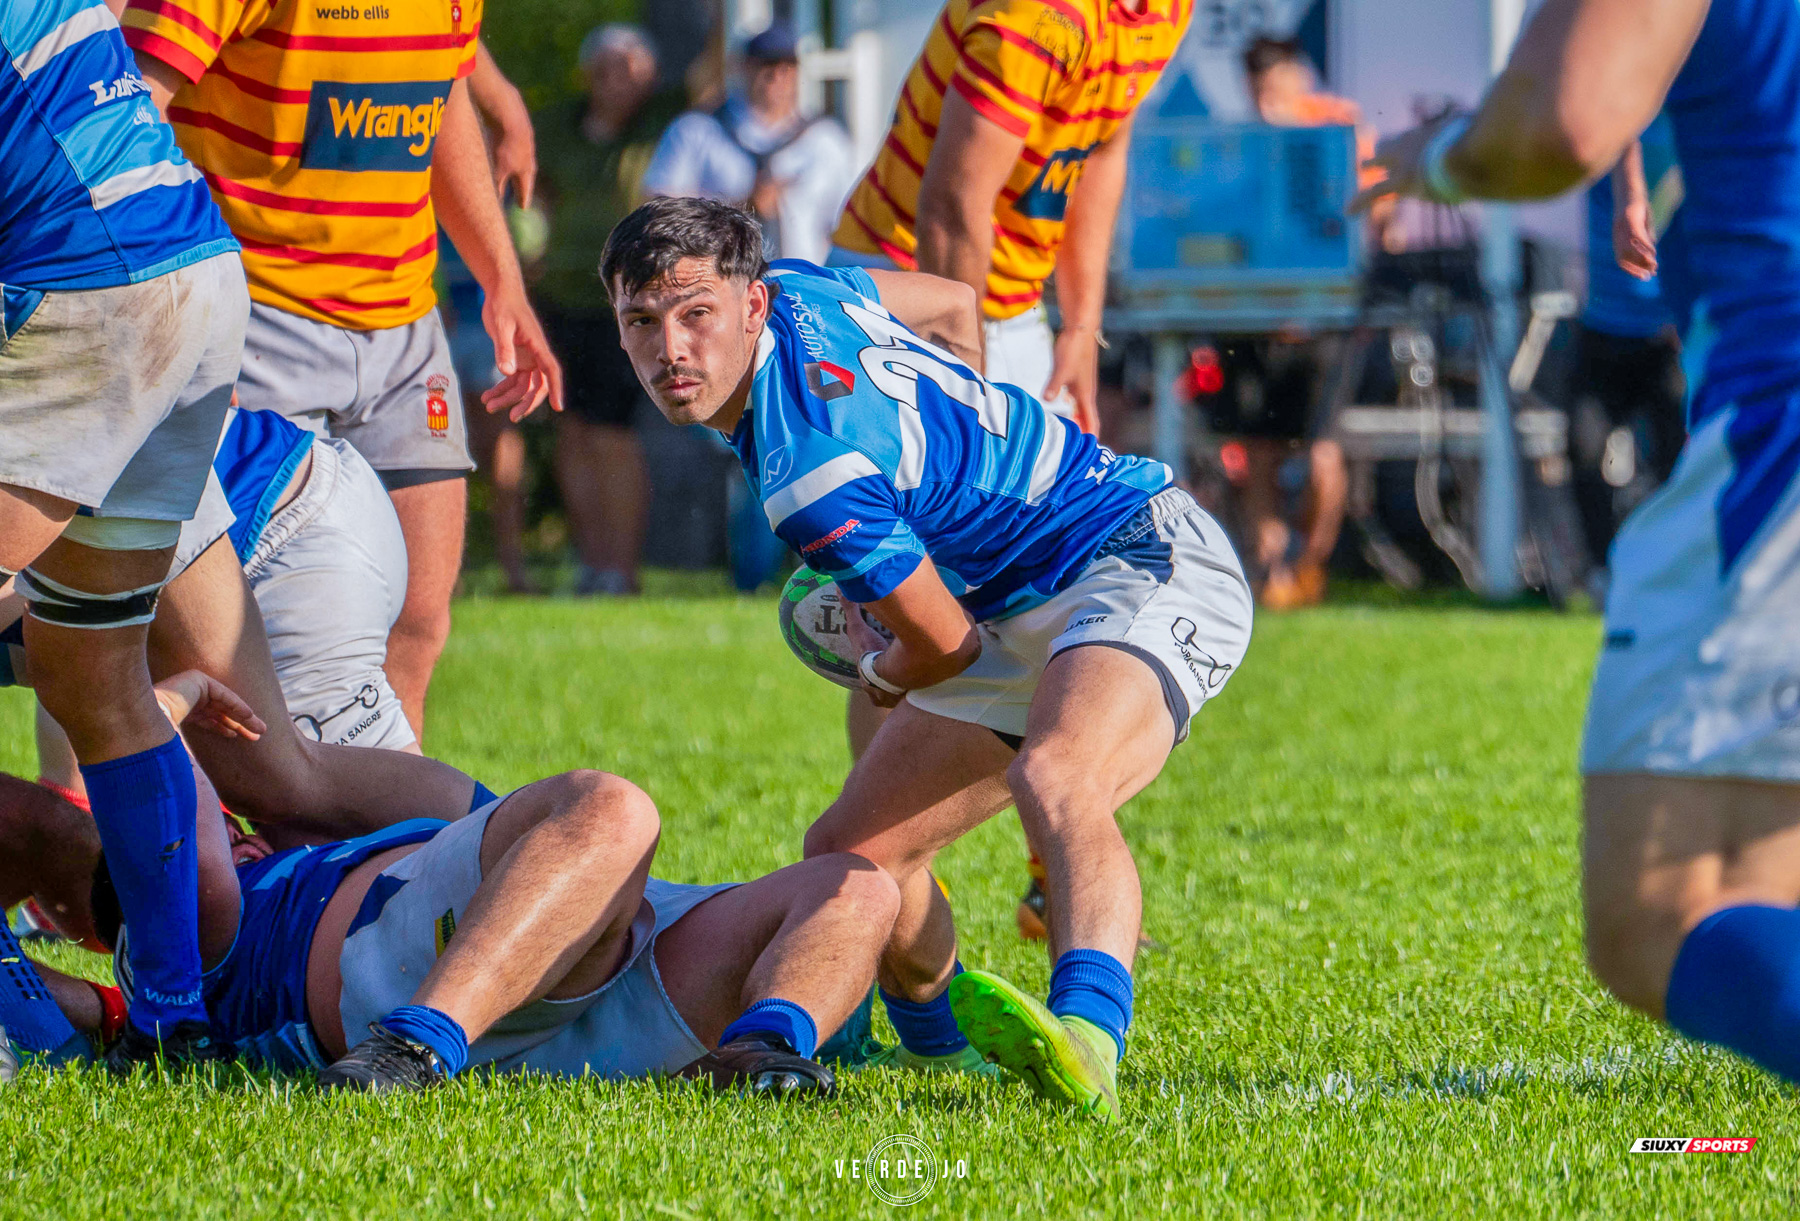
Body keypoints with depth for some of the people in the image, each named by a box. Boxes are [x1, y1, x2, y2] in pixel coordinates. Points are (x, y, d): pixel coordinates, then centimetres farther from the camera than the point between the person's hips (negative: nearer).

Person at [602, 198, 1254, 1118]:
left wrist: (881, 672, 10)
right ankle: (936, 1031, 29)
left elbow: (946, 645, -15)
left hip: (1150, 567, -10)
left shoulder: (809, 470, -28)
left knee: (1052, 778, -41)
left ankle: (1087, 1041, -61)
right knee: (850, 855, 4)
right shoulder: (793, 287, -3)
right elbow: (954, 305, 18)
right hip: (1023, 620, 10)